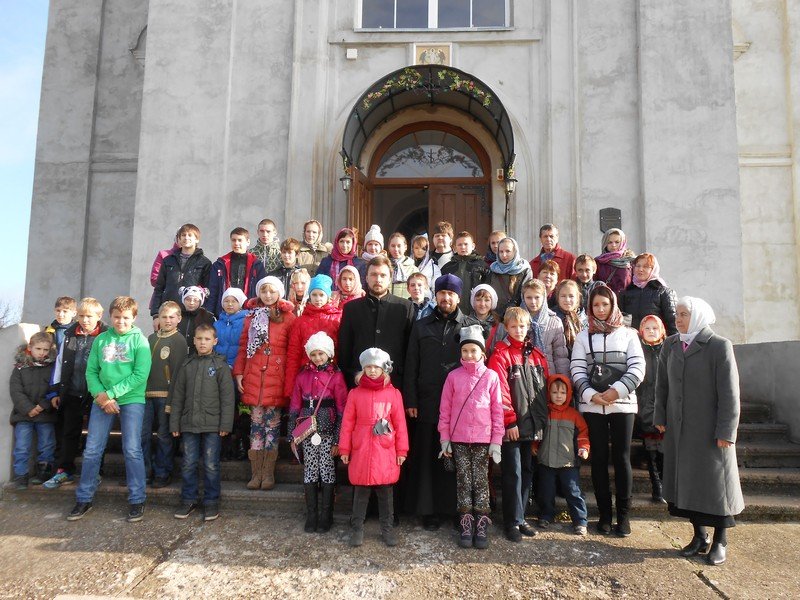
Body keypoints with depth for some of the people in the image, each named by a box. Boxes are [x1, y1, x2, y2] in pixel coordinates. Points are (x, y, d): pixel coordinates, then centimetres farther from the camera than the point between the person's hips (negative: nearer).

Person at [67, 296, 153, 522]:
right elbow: (91, 371, 5)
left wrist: (111, 394, -14)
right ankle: (84, 499, 20)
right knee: (91, 451, 6)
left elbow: (140, 375, -11)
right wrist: (100, 395, -12)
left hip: (132, 400, -3)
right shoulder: (101, 339, 8)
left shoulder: (140, 340, -2)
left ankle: (137, 500, 8)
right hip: (102, 400, 3)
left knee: (132, 451, -4)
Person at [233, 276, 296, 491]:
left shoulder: (288, 318, 3)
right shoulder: (251, 317, 14)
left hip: (276, 378, -2)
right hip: (254, 376, 3)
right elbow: (243, 347, 14)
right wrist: (238, 372, 5)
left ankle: (268, 474, 10)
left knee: (272, 424, 0)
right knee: (256, 424, 3)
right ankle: (256, 473, 10)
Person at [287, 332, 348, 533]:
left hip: (327, 433, -3)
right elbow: (294, 407, 8)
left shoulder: (336, 376, -5)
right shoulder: (302, 376, 5)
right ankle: (311, 516, 19)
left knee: (327, 473, 3)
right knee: (309, 473, 8)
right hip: (307, 432, 3)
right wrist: (292, 436, 6)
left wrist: (338, 439, -8)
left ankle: (325, 517, 16)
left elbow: (341, 410, -5)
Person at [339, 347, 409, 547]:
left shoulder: (393, 393, 0)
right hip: (361, 450, 0)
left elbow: (400, 423, 1)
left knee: (385, 491, 9)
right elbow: (347, 423, 3)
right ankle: (357, 528, 22)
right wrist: (344, 449, 2)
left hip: (385, 451, 0)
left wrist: (402, 450, 1)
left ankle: (387, 528, 22)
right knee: (360, 491, 9)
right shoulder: (355, 393, 2)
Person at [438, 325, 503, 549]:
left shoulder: (491, 376, -1)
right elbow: (445, 408, 3)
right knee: (463, 481, 7)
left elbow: (497, 410, 0)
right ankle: (466, 526, 17)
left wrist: (496, 440, -3)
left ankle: (482, 527, 15)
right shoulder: (453, 376, 1)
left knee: (481, 481, 5)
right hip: (459, 438, 1)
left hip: (483, 439, -1)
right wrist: (444, 437, 1)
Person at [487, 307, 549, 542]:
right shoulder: (501, 354, -6)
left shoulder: (536, 354, 11)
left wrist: (542, 418, 8)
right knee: (513, 473, 0)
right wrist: (510, 421, -15)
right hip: (511, 425, -6)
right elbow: (500, 390, -12)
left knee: (527, 471, 12)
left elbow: (544, 388, 13)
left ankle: (520, 517, 24)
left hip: (531, 424, 6)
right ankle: (513, 522, 10)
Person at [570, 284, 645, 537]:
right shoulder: (583, 336, 9)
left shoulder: (628, 334, 6)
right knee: (599, 458, 5)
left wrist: (617, 390, -14)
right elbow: (577, 370, 2)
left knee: (622, 458, 1)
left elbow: (637, 368, -2)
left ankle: (623, 514, 12)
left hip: (623, 403, -1)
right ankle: (604, 513, 15)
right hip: (592, 405, 1)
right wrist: (592, 395, -12)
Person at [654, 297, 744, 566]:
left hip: (710, 430, -5)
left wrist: (726, 431, -14)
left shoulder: (719, 346, -11)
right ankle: (700, 536, 27)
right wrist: (660, 418, 7)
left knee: (715, 482, 5)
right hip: (678, 430, 5)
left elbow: (729, 393, -12)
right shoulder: (670, 346, 5)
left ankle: (720, 541, 21)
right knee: (686, 481, 11)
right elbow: (662, 385, 11)